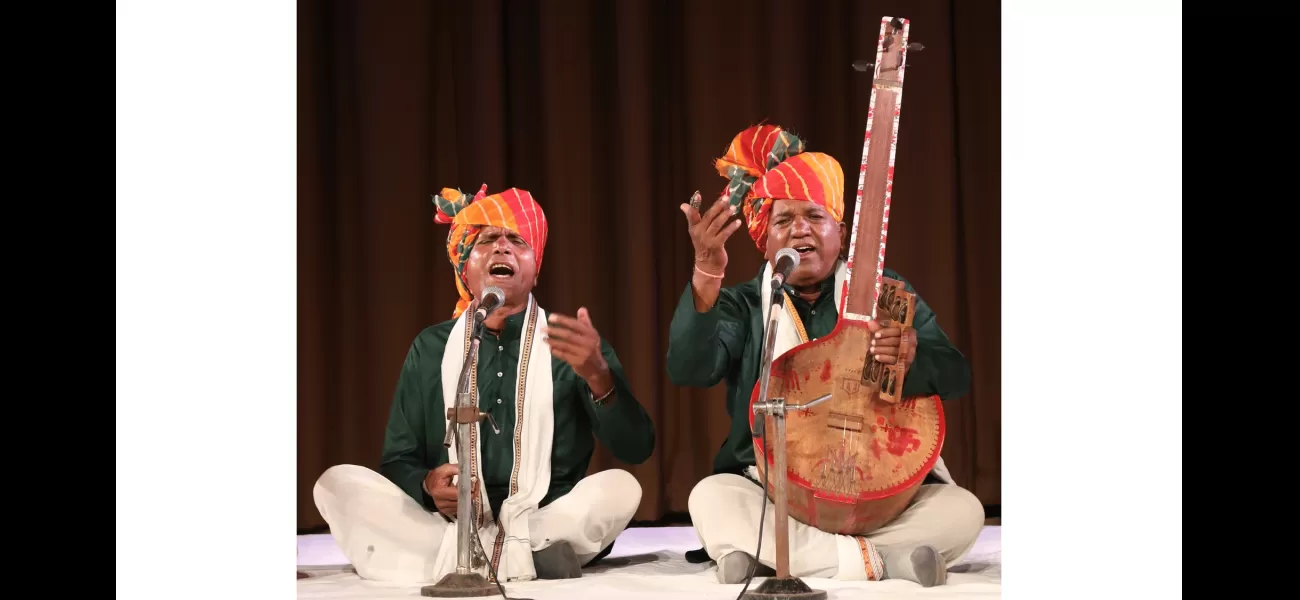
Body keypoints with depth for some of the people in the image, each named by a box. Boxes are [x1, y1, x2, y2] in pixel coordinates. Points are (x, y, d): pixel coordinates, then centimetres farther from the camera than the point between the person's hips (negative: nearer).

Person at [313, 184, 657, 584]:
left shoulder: (573, 343, 4)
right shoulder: (430, 348, 10)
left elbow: (636, 449, -4)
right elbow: (398, 458, 10)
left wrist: (598, 376, -24)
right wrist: (427, 486, -14)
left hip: (547, 530, -2)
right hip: (449, 527, 2)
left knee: (619, 488, -28)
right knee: (337, 483, -17)